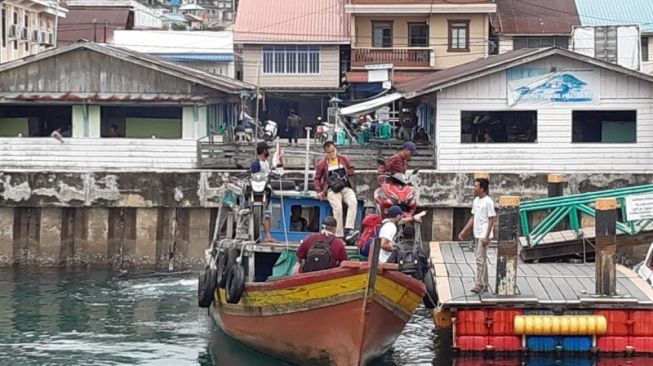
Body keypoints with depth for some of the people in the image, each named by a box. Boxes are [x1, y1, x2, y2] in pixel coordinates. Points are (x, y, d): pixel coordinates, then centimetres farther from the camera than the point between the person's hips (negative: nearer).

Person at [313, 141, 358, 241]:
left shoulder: (343, 159, 14)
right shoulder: (322, 164, 8)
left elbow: (351, 170, 23)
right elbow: (317, 178, 15)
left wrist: (345, 172, 1)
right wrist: (319, 191, 2)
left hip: (346, 188, 2)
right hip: (332, 189, -2)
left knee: (353, 202, -29)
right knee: (337, 208, -28)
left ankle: (348, 229, -35)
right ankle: (339, 236, -23)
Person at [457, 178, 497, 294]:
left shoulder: (488, 202, -14)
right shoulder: (476, 200, 12)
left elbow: (491, 220, -15)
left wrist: (486, 237, -19)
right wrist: (463, 231, 15)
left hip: (484, 235, -9)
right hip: (477, 235, 9)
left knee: (480, 259, -11)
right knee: (482, 259, 12)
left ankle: (479, 285, -10)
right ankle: (484, 285, 18)